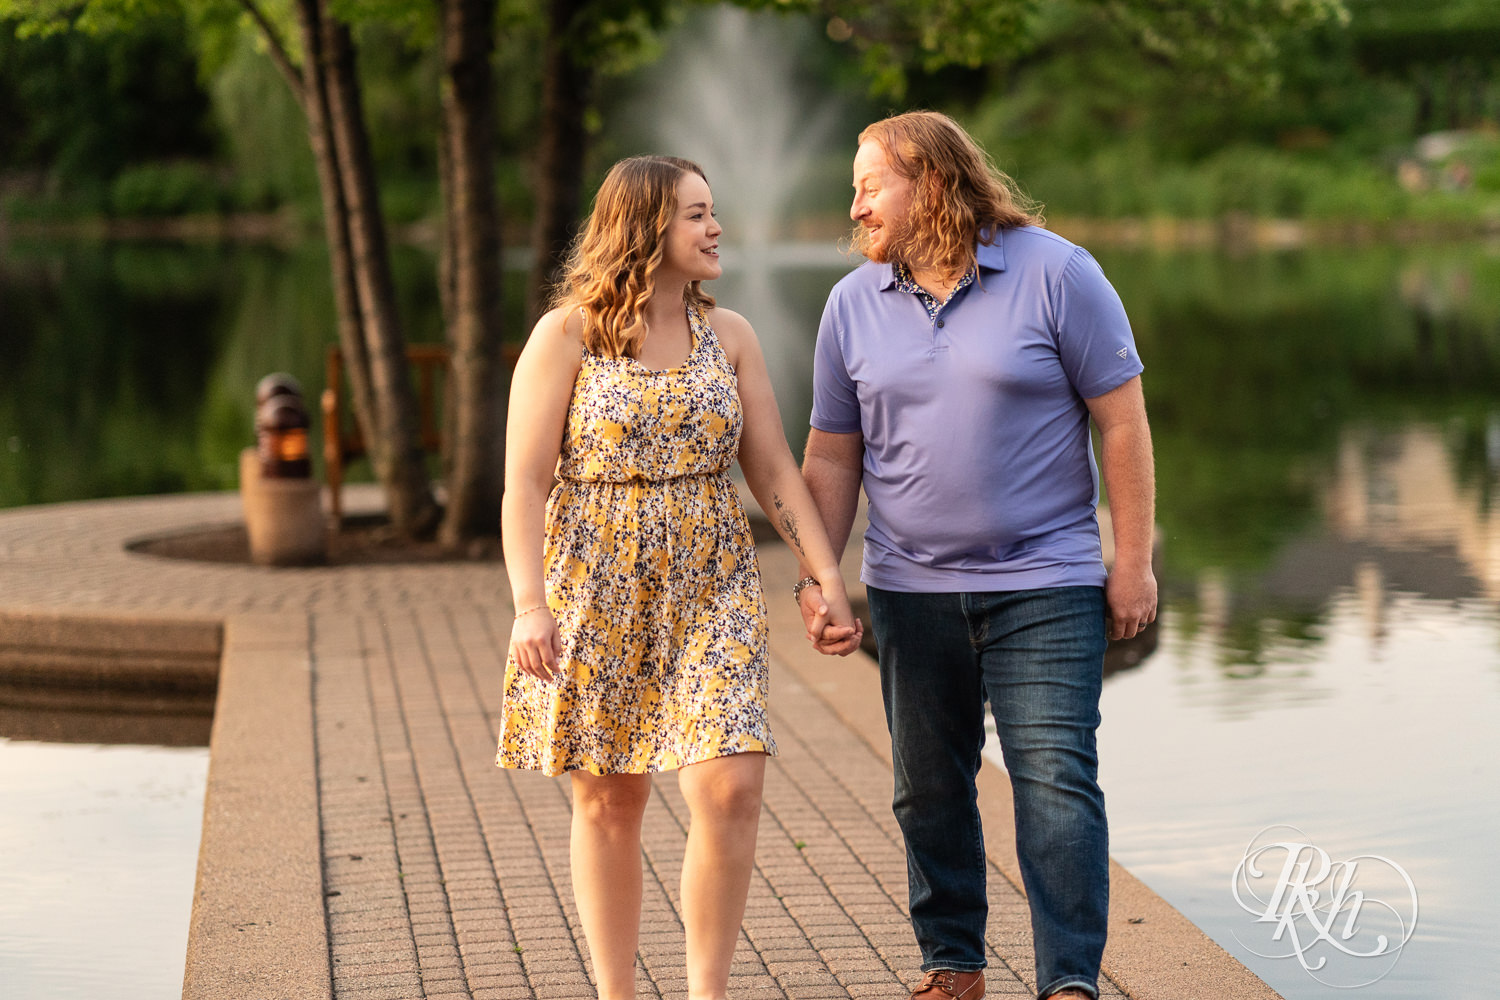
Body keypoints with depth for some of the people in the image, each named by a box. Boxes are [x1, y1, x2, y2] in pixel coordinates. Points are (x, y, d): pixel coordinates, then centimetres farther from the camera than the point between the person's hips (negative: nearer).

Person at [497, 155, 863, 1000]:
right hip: (595, 589, -2)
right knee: (609, 803, 6)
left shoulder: (729, 336, 6)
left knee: (730, 787, -12)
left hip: (709, 588, 2)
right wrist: (530, 604, -18)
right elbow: (525, 484, -8)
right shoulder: (566, 337, -5)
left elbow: (774, 469, 6)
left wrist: (829, 580, -2)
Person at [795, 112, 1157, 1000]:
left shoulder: (1055, 273, -5)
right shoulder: (854, 304, 6)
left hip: (1044, 586, -4)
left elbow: (1122, 418, -4)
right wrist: (817, 576, 2)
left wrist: (1134, 561, -6)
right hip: (910, 590, 4)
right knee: (929, 789, 9)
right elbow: (832, 458, 11)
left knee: (1056, 782, -8)